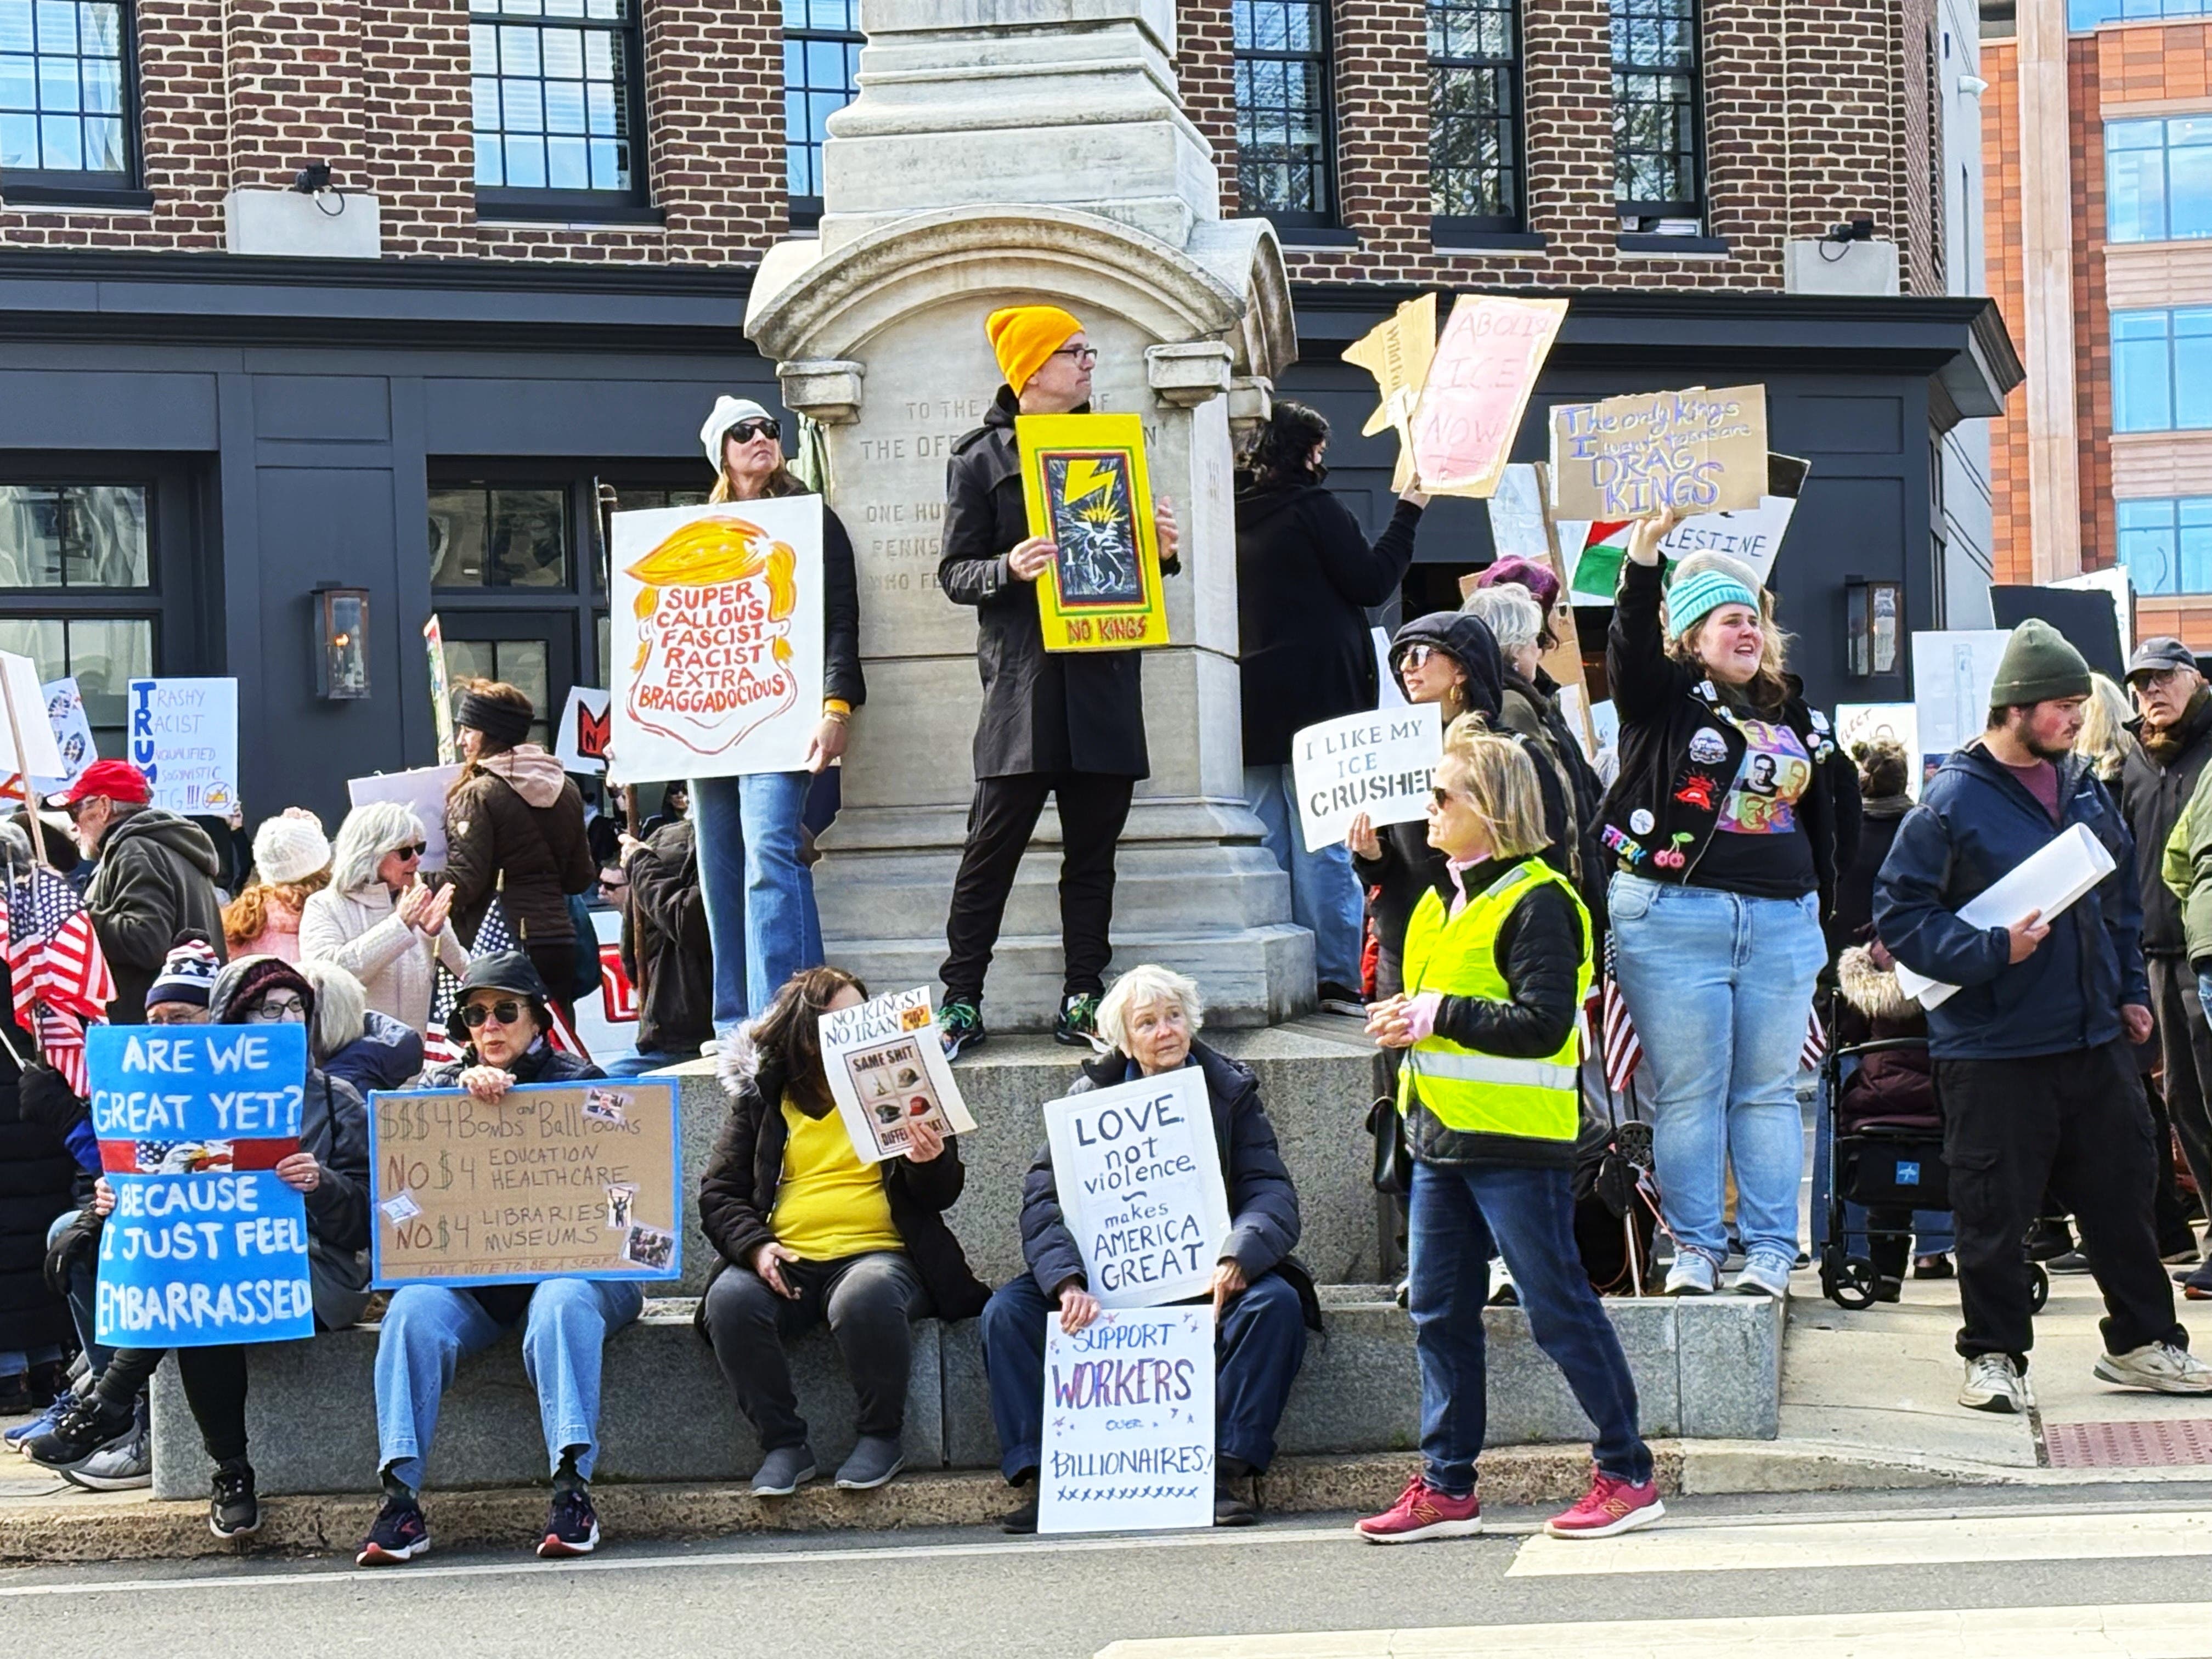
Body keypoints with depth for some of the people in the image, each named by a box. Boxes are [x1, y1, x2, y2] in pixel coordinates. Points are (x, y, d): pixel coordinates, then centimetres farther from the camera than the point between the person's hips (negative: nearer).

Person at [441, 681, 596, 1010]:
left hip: (495, 947, -6)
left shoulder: (479, 794, -10)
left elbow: (465, 881, -17)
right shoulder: (564, 788, 10)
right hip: (559, 943, 6)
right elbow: (580, 878, 15)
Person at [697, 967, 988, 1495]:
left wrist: (931, 1164, -17)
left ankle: (882, 1436, -14)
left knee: (865, 1297, -37)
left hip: (879, 1252, -2)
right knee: (730, 1302, -30)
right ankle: (783, 1444, -15)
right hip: (786, 1261, 2)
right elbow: (718, 1193, 8)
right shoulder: (760, 1098, 13)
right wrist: (755, 1246, -12)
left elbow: (939, 1197, 8)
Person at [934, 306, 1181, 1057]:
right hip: (1023, 677, -4)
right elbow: (955, 572, 1)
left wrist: (1163, 550, 2)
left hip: (1104, 678, 4)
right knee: (994, 843, -5)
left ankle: (1082, 999, 11)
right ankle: (960, 1002, 0)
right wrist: (1009, 569, -19)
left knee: (1093, 847, 6)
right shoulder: (981, 458, 4)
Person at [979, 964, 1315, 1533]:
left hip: (1206, 1274, -1)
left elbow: (1272, 1192, -8)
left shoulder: (1230, 1090, 3)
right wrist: (1067, 1283, -28)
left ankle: (1225, 1470, -26)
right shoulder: (1091, 1096, 3)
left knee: (1277, 1301, -31)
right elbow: (1043, 1199, -8)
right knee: (1006, 1310, -21)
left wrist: (1236, 1260, -30)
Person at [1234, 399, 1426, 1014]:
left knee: (1269, 845, 8)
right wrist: (1407, 513, 3)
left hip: (1253, 709, 6)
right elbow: (1372, 582, -6)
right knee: (1323, 848, -5)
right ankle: (1336, 979, -7)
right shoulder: (1313, 508, -9)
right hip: (1316, 703, -6)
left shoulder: (1237, 515, 10)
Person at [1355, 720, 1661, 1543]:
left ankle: (1628, 1475, 6)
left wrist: (1437, 1017, -18)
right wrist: (1401, 1013, 11)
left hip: (1515, 1140, -9)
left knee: (1559, 1307, -3)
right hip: (1440, 1137, 9)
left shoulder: (1536, 902, -12)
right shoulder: (1443, 900, 16)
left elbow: (1543, 1024, -21)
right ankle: (1445, 1486, 15)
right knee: (1440, 1313, 9)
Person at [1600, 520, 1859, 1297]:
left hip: (1782, 924, 4)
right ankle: (1694, 1247, 7)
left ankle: (1770, 1250, 10)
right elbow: (1633, 637, -17)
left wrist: (1825, 885, 14)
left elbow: (1838, 801, 25)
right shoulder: (1665, 697, 2)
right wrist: (1646, 545, -31)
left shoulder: (1795, 716, 15)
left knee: (1769, 1090, 6)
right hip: (1673, 918, -4)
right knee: (1687, 1091, 0)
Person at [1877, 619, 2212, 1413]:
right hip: (1995, 1047, -6)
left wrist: (2131, 990, 15)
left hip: (2095, 1036, 6)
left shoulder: (2084, 787, 11)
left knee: (2122, 1190, 13)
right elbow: (1900, 913, -10)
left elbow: (2121, 897, 22)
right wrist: (1991, 951, -19)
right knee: (1995, 1211, 1)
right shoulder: (1954, 800, -9)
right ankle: (1994, 1355, 13)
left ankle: (2143, 1341, 25)